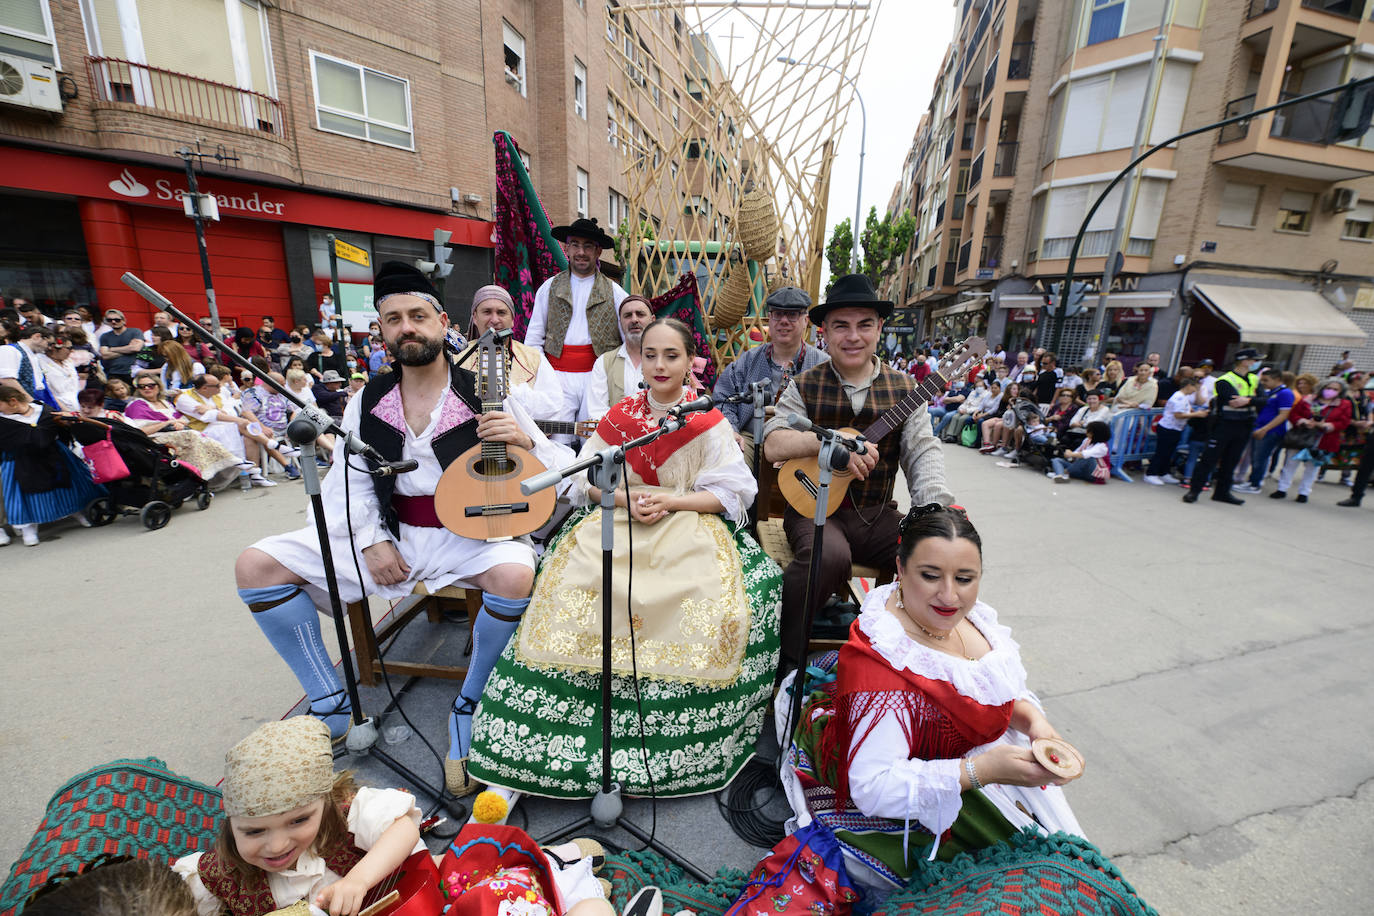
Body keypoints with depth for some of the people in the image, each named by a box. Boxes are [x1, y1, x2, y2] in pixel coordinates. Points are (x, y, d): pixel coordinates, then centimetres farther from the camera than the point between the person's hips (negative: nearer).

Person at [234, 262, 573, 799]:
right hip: (389, 533, 5)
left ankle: (468, 706, -7)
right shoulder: (369, 402, 9)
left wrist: (524, 441, -26)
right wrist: (370, 542, -5)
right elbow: (349, 482, 10)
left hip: (469, 533, -4)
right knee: (256, 565, -4)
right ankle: (332, 707, 6)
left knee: (515, 574, -36)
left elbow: (561, 468, -5)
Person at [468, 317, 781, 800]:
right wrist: (625, 498, -10)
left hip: (690, 523, -1)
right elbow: (588, 478, 10)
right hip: (621, 519, 2)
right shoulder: (620, 415, 9)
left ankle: (692, 736, -4)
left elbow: (731, 491, -2)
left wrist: (670, 500, -14)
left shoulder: (708, 421, 2)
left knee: (711, 599, -28)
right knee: (572, 585, -22)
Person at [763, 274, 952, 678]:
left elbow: (923, 450, -3)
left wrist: (936, 508, -21)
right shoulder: (806, 385, 1)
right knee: (830, 556, -34)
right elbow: (772, 445, -10)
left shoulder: (902, 388, 7)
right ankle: (781, 651, -10)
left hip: (877, 515, 4)